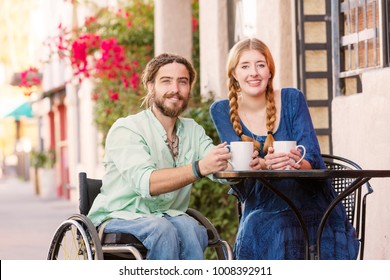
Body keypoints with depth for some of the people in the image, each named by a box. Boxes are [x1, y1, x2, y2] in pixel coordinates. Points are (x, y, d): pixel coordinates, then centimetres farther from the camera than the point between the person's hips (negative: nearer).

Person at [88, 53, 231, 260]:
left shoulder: (193, 131, 11)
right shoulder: (125, 129, -10)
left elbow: (222, 169, -6)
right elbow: (145, 182, -27)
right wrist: (200, 168, -40)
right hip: (119, 218, -4)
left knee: (190, 228, -29)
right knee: (162, 229, -34)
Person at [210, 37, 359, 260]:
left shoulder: (292, 100, -2)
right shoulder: (222, 111, 2)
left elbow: (313, 160, -9)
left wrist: (297, 164, -35)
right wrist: (264, 164, -35)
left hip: (310, 204, -1)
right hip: (263, 211, 1)